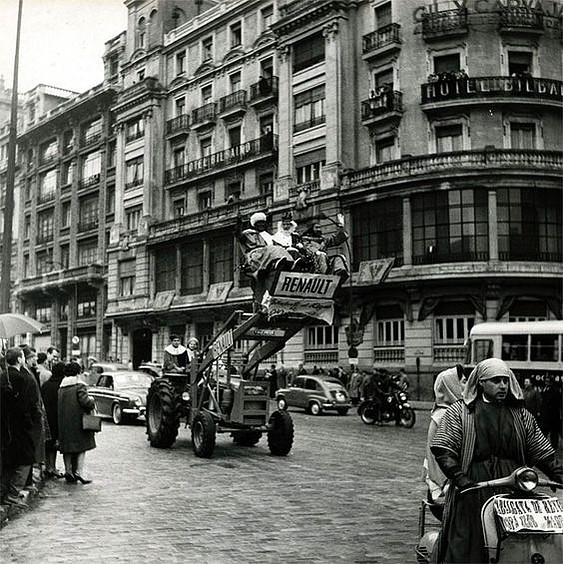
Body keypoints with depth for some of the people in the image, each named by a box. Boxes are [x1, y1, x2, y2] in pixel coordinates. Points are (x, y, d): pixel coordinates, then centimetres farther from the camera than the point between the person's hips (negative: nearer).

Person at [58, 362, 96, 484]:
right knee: (81, 447, 1)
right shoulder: (80, 386, -11)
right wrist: (91, 400, 1)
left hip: (63, 423, 6)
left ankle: (68, 471, 11)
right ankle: (78, 472, -7)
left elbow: (58, 406, 9)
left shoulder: (60, 388, 8)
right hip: (77, 422, -6)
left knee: (67, 448, 12)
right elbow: (85, 402, -19)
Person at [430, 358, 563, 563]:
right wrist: (460, 479, -16)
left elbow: (540, 452, 17)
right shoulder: (460, 411, 4)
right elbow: (442, 448, -4)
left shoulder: (521, 414, 16)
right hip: (473, 488, -3)